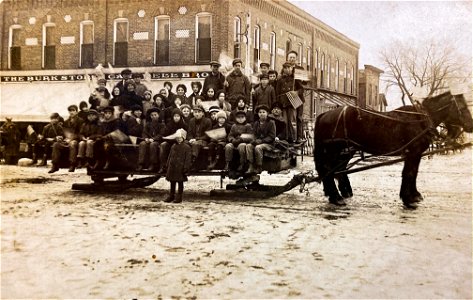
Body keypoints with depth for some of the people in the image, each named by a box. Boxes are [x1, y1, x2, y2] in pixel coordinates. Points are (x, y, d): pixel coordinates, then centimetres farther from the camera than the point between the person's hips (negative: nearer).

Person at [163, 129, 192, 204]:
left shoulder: (186, 147, -6)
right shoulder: (173, 146, 11)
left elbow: (187, 159, -9)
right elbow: (170, 156, 17)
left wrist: (186, 168, -14)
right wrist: (168, 165, 12)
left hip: (180, 169, -5)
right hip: (172, 168, 5)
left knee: (180, 183, 2)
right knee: (172, 182, 12)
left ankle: (179, 197, 9)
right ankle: (171, 196, 22)